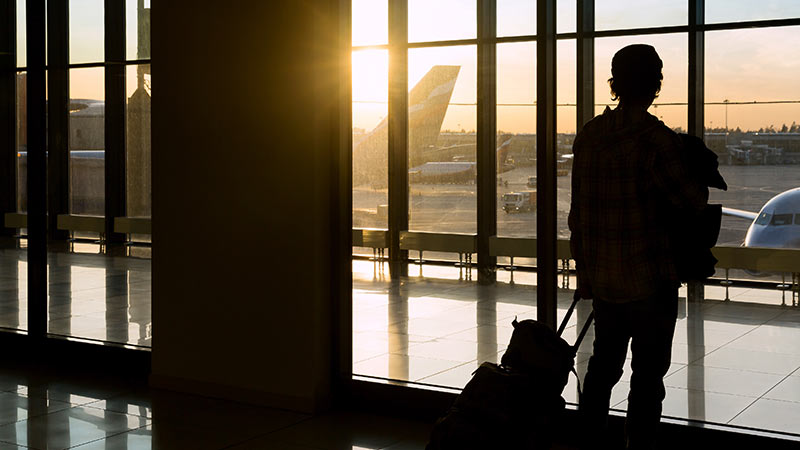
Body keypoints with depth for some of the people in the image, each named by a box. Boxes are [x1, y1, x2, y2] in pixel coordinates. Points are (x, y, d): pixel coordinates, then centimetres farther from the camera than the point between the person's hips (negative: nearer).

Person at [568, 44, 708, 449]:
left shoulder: (588, 137, 5)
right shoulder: (655, 139, -15)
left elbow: (578, 213, 9)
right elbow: (692, 200, -13)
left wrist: (583, 269, 17)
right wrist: (701, 186, 10)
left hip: (602, 279, 6)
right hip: (650, 279, -6)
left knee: (603, 366, 18)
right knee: (648, 375, 3)